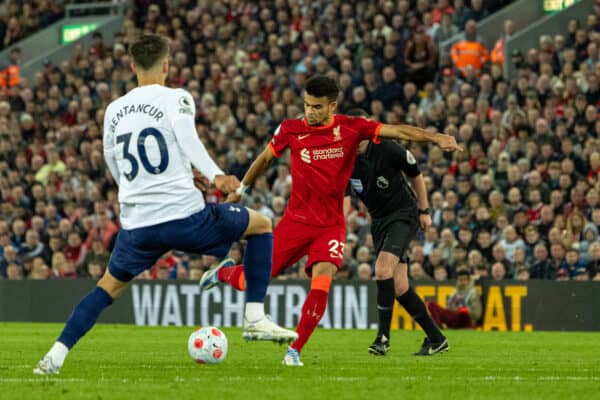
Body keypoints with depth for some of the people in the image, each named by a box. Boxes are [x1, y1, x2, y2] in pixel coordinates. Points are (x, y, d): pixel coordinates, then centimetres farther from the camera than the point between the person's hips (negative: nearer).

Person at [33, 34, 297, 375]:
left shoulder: (114, 110, 15)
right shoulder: (176, 98, 1)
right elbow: (187, 138, -18)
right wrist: (216, 175, -26)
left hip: (136, 224, 4)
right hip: (185, 215, -4)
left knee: (110, 286, 23)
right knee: (261, 226, 17)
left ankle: (56, 355, 8)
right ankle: (256, 318, 8)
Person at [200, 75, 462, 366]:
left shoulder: (351, 128, -6)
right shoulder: (291, 130, -4)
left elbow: (398, 132, -11)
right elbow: (266, 158, 13)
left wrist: (435, 138, -24)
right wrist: (240, 189, 23)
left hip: (331, 225, 0)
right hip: (296, 220, 0)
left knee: (321, 282, -21)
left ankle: (294, 350, -9)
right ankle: (223, 273, 40)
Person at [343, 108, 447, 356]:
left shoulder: (388, 150, -16)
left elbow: (416, 174, -1)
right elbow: (344, 200, -11)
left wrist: (424, 211, 3)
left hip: (405, 213, -5)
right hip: (379, 220, 5)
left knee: (383, 268, -25)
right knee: (399, 287, 2)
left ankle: (383, 336, -20)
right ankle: (436, 338, 14)